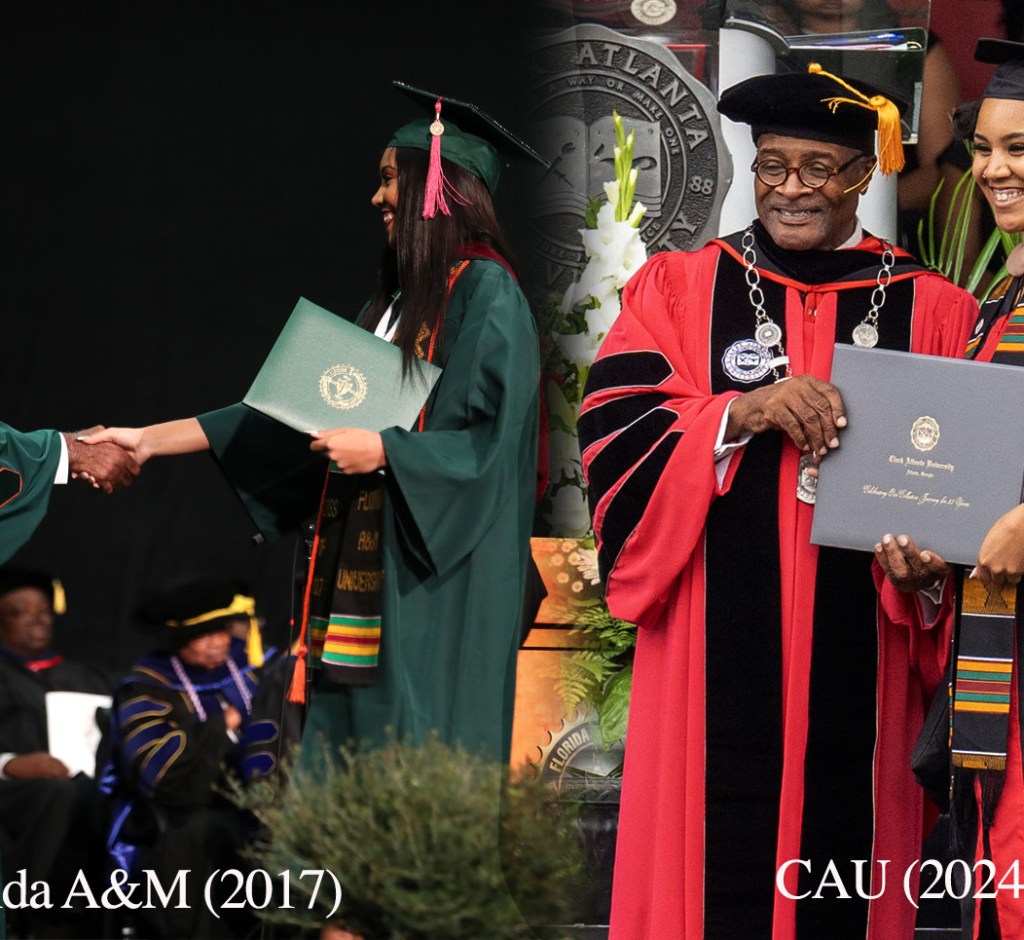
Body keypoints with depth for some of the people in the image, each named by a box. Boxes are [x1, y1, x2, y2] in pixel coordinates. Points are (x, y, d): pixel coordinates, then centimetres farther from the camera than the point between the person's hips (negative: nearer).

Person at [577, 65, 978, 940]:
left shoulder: (933, 315, 8)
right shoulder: (678, 290, 8)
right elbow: (614, 443, -1)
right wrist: (739, 415, -16)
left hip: (861, 675, 0)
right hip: (719, 665, 0)